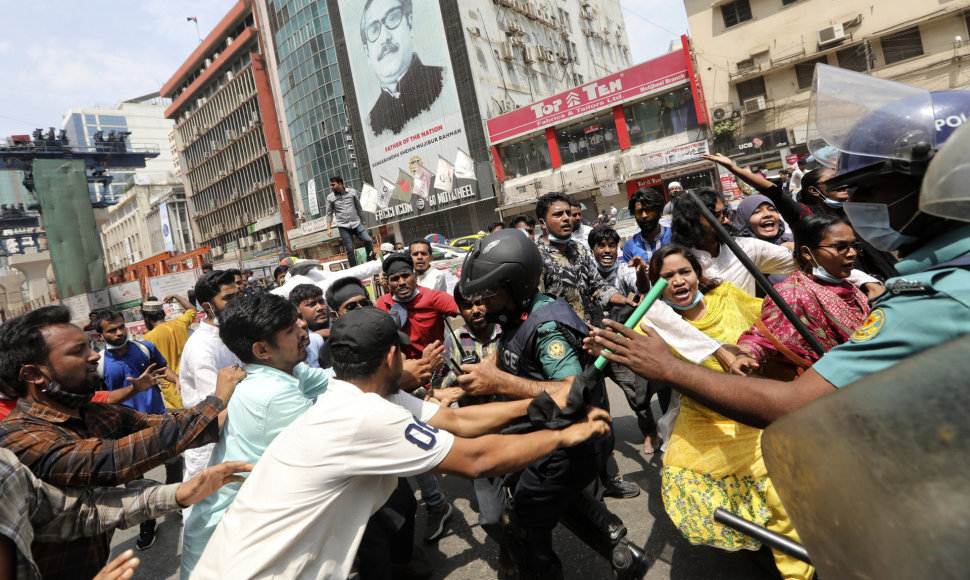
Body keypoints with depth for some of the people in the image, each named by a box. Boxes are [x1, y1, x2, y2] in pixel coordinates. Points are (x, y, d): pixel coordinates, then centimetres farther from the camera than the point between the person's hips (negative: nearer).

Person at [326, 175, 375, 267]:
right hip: (343, 227, -1)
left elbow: (359, 208, 12)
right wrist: (329, 229, -1)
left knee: (368, 240, -15)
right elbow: (329, 213, 7)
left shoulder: (352, 192, 4)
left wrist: (363, 223, 14)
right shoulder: (330, 197, 3)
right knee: (349, 249, -3)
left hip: (356, 223, 1)